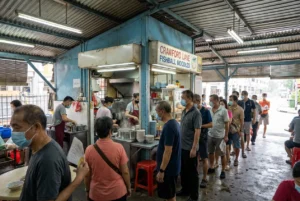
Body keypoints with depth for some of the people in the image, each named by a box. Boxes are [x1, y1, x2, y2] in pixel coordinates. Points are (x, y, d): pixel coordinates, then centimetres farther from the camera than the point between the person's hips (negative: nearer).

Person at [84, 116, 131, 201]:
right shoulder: (119, 147, -17)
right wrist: (128, 187, 5)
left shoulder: (89, 150, -13)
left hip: (96, 194, 1)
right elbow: (125, 172, -10)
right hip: (118, 192, 0)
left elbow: (87, 175, -4)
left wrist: (87, 191, 12)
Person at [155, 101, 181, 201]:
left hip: (168, 168, -9)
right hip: (172, 166, 9)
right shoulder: (174, 123, 5)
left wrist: (161, 170, -21)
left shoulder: (168, 126, -25)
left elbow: (168, 151, -26)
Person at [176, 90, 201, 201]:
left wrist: (194, 148, -20)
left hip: (190, 148, -7)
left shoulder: (196, 113, -17)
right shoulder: (184, 111, 7)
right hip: (182, 146, 7)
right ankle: (185, 189, 37)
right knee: (183, 170, 19)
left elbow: (197, 131, -19)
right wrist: (179, 142, 14)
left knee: (192, 172, 8)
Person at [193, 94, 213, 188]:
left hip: (202, 137, -5)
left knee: (204, 158, 2)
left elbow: (211, 124, -11)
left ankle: (204, 178, 14)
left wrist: (200, 126, -21)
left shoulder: (205, 111, -10)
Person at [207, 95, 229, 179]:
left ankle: (223, 171, 21)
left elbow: (227, 124, -9)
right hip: (210, 135, 5)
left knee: (222, 154, 8)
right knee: (211, 152, 17)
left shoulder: (223, 110, -12)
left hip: (220, 136, -5)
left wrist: (226, 136, -10)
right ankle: (211, 167, 34)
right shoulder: (209, 110, 1)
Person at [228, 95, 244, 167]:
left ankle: (236, 159, 25)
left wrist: (241, 131, -9)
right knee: (227, 145, 10)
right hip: (228, 129, 3)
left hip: (236, 130, -3)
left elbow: (242, 121, -6)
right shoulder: (228, 108, 1)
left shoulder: (240, 109, -7)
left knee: (236, 146, 9)